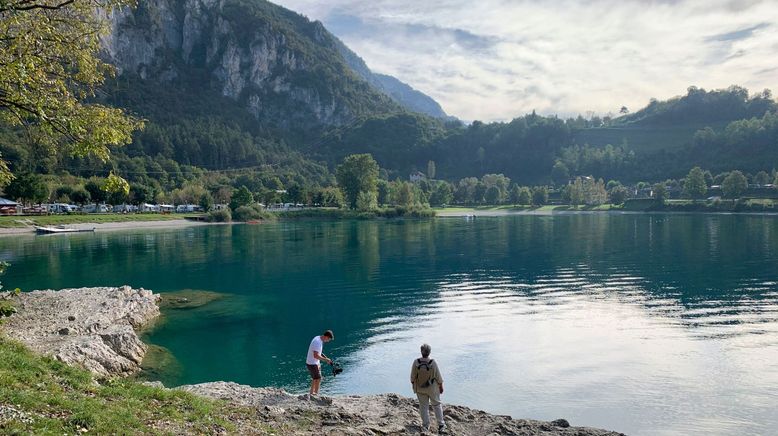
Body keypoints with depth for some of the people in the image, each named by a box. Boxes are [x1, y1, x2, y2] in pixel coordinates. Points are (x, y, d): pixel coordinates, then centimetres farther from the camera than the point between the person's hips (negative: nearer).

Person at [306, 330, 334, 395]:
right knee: (318, 379, -2)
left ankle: (311, 392, 31)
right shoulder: (318, 342, -26)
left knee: (315, 378, 20)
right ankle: (316, 394, 7)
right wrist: (326, 359, -22)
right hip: (312, 364, -10)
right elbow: (316, 356, -31)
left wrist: (326, 358, 8)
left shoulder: (319, 339, 5)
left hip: (316, 363, 10)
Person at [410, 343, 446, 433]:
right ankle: (441, 425, 25)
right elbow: (438, 377, -13)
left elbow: (413, 376, -8)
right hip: (432, 388, -1)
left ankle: (425, 426, 26)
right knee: (436, 405, 18)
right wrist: (441, 386, 4)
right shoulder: (433, 363, -23)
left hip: (420, 389, 1)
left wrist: (413, 385, 10)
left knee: (423, 406, 17)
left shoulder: (416, 362, -20)